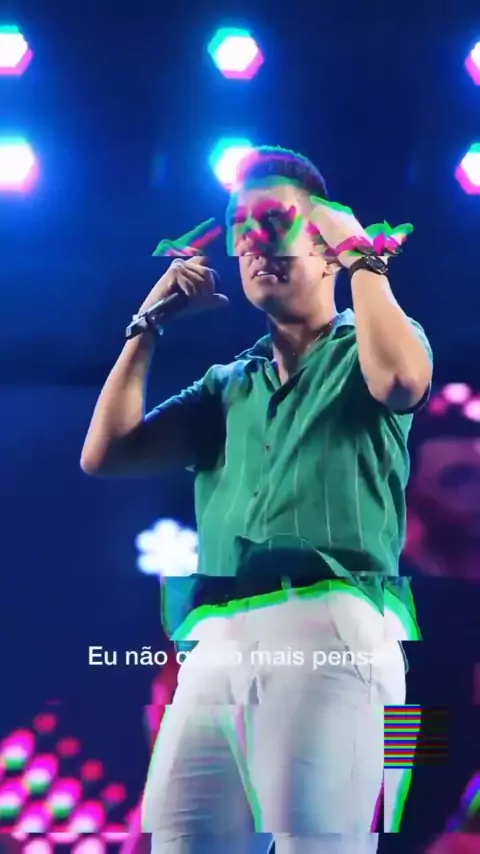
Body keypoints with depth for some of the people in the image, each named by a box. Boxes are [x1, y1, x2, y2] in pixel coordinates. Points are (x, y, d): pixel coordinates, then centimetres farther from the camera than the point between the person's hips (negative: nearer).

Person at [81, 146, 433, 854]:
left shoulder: (373, 345, 15)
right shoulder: (229, 386, 29)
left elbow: (402, 380, -12)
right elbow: (105, 453, 19)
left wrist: (362, 254, 0)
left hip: (329, 623, -5)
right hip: (215, 641, 5)